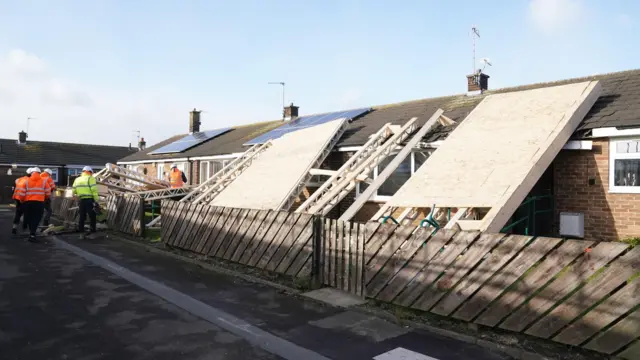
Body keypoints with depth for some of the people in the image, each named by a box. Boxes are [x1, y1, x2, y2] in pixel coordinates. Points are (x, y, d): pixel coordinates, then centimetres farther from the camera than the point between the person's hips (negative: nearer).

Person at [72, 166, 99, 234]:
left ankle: (80, 229, 16)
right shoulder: (90, 178, -5)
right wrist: (96, 200, -11)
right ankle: (92, 230, -1)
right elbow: (94, 190, -13)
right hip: (89, 200, -6)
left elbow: (74, 191, 14)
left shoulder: (77, 179, 16)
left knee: (82, 215, 14)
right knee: (92, 215, 0)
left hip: (81, 200, 6)